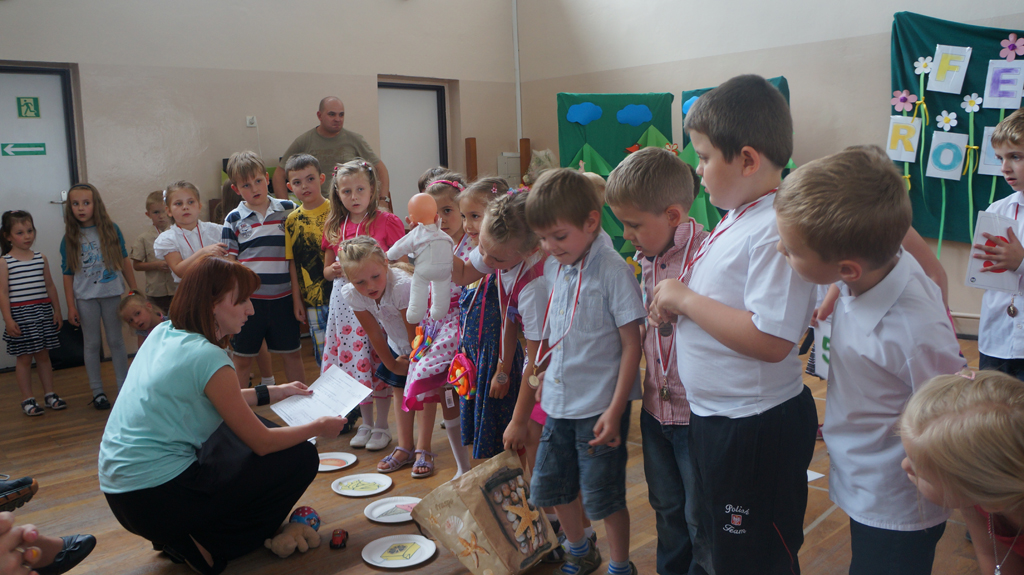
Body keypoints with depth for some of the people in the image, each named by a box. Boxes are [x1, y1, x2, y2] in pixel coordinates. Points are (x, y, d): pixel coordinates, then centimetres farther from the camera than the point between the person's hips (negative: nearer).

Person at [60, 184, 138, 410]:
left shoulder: (111, 230, -2)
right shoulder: (70, 239, -2)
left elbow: (124, 260, 5)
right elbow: (68, 274, 0)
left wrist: (134, 290, 5)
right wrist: (71, 306, -3)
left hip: (112, 294, 0)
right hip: (85, 298, 0)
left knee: (116, 341, 7)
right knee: (92, 344, 7)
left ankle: (124, 386, 17)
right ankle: (97, 391, 17)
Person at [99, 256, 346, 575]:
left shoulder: (162, 333, 6)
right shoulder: (206, 357, -20)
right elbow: (262, 443, -12)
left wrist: (275, 392, 22)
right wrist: (320, 427, 3)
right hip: (155, 500, -9)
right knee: (300, 457, -3)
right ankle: (207, 545, 1)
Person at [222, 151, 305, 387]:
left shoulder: (288, 210, 3)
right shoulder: (234, 219, 0)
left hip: (283, 297, 1)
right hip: (247, 299, -1)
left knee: (293, 354, 12)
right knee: (242, 359, 9)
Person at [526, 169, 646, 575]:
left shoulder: (612, 270, -16)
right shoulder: (553, 268, 4)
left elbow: (631, 345, -15)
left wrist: (615, 410, -17)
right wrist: (543, 377, 13)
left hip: (599, 406, -7)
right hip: (559, 402, 7)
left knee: (603, 496, 4)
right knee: (549, 486, 17)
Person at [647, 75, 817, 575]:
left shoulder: (778, 229, -25)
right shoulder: (734, 218, 5)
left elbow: (770, 340, -33)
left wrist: (685, 298, -24)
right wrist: (674, 306, -1)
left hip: (757, 431, -9)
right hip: (713, 418, 9)